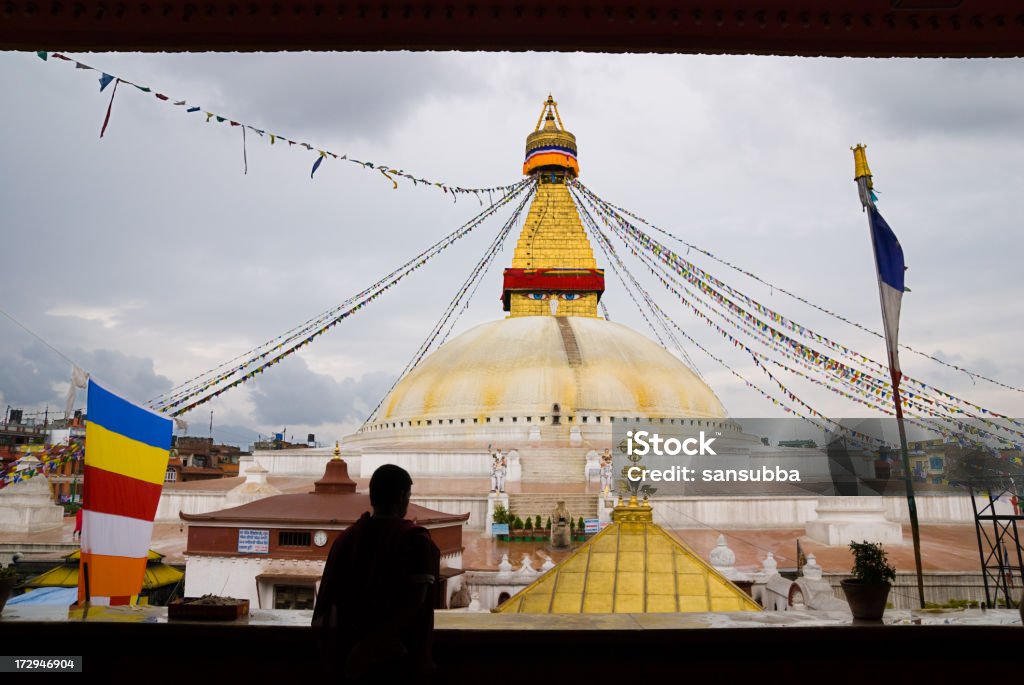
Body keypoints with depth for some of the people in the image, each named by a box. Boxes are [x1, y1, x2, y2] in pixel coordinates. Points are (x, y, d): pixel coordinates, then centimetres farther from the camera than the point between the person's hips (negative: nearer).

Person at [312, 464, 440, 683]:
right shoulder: (416, 540, -15)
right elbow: (416, 602, -21)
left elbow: (330, 598, 2)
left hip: (352, 653, 5)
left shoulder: (346, 537, 0)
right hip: (399, 658, -4)